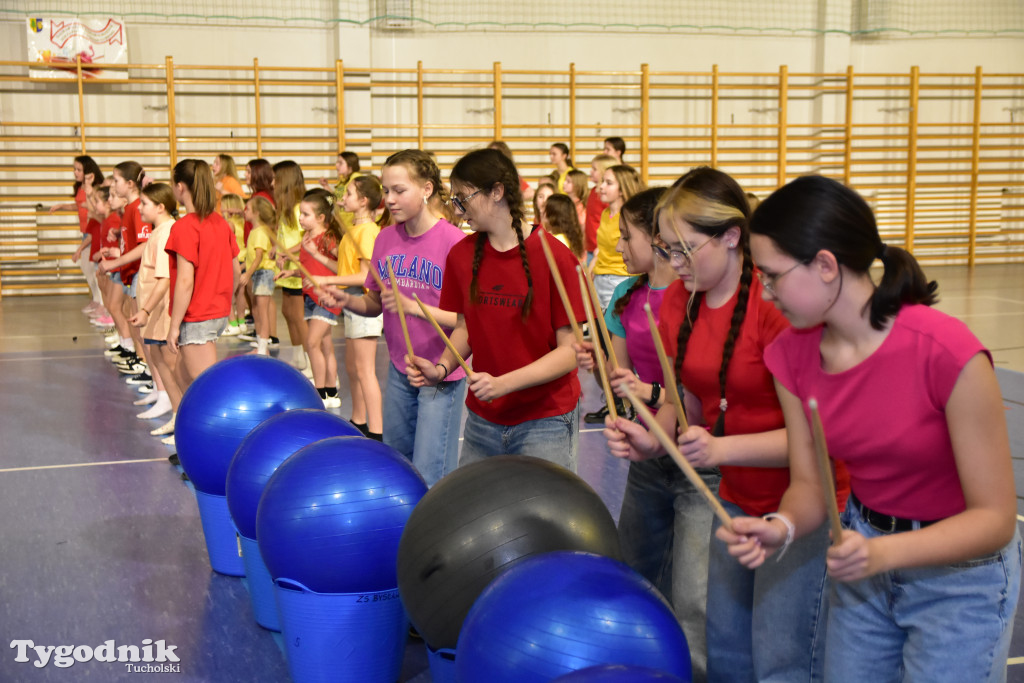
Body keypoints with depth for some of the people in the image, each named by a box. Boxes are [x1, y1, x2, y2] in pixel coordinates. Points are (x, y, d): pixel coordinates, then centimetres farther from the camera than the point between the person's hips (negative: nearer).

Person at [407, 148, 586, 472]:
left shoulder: (553, 256, -14)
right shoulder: (462, 255, 3)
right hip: (482, 419, 5)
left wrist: (503, 383, -25)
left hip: (545, 422, -4)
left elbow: (570, 350, -14)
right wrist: (442, 367, -7)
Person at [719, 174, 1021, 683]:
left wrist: (883, 552, -37)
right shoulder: (792, 356, -10)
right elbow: (809, 485, -2)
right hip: (864, 561, 5)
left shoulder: (946, 352, -28)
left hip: (959, 569, -5)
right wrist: (782, 527, -25)